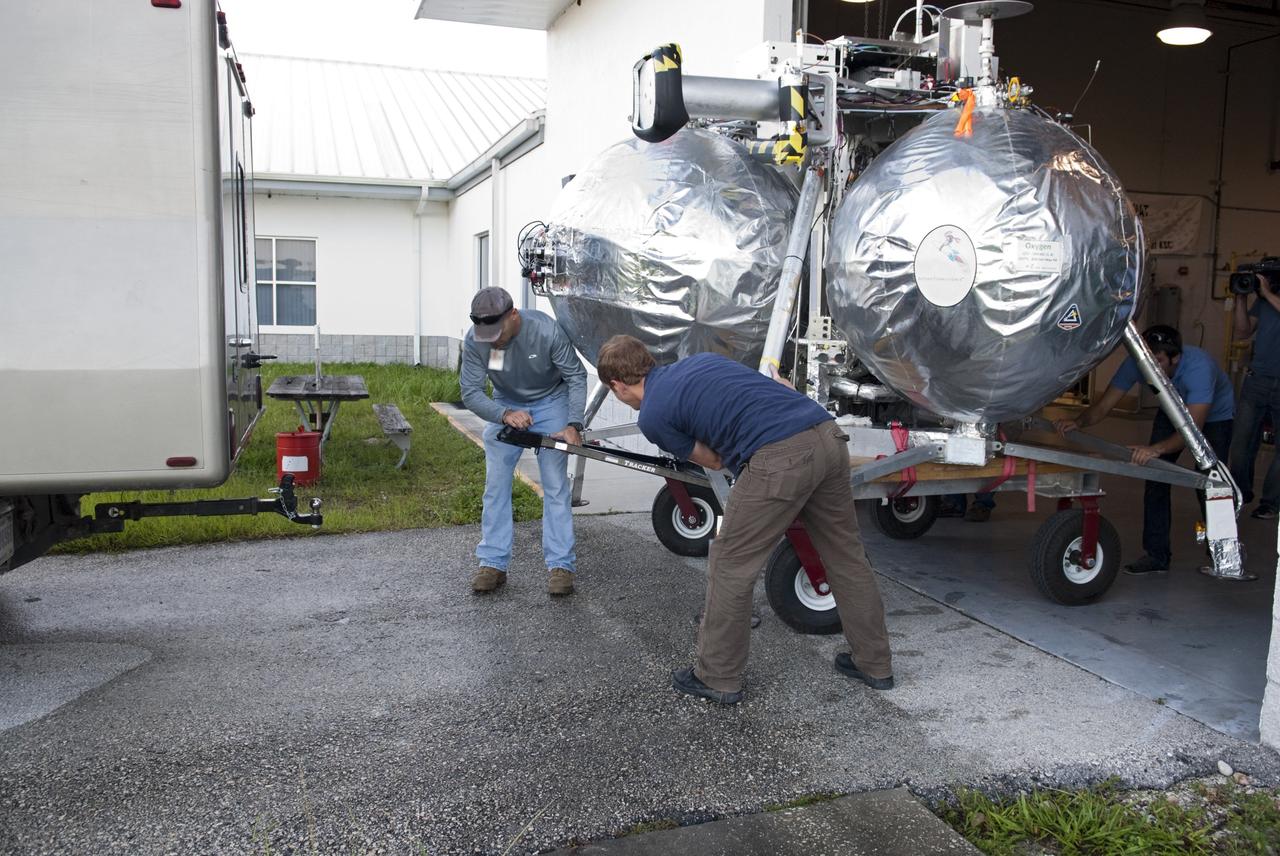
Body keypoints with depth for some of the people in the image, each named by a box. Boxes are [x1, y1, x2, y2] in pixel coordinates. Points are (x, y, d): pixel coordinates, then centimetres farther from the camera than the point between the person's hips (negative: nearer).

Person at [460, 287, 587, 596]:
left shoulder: (546, 330, -31)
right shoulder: (474, 341, -25)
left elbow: (576, 376, -19)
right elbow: (470, 393, -19)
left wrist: (574, 425, -28)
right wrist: (504, 414, -37)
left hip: (550, 402, -2)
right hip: (505, 406, 2)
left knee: (555, 484, -8)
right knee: (496, 484, -1)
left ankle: (560, 565, -3)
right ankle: (493, 563, 7)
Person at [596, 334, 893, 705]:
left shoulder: (652, 416, 6)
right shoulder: (699, 359, 25)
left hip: (780, 459, -8)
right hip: (828, 436, 8)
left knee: (731, 565, 10)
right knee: (846, 556, 21)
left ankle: (718, 677, 23)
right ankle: (875, 664, 35)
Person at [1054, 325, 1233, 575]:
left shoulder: (1199, 367, -42)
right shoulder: (1137, 363, -29)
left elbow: (1194, 428, -48)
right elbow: (1103, 405, -28)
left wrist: (1156, 449, -64)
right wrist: (1079, 422, -49)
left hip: (1215, 415, -4)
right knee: (1155, 477, -8)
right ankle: (1157, 555, 0)